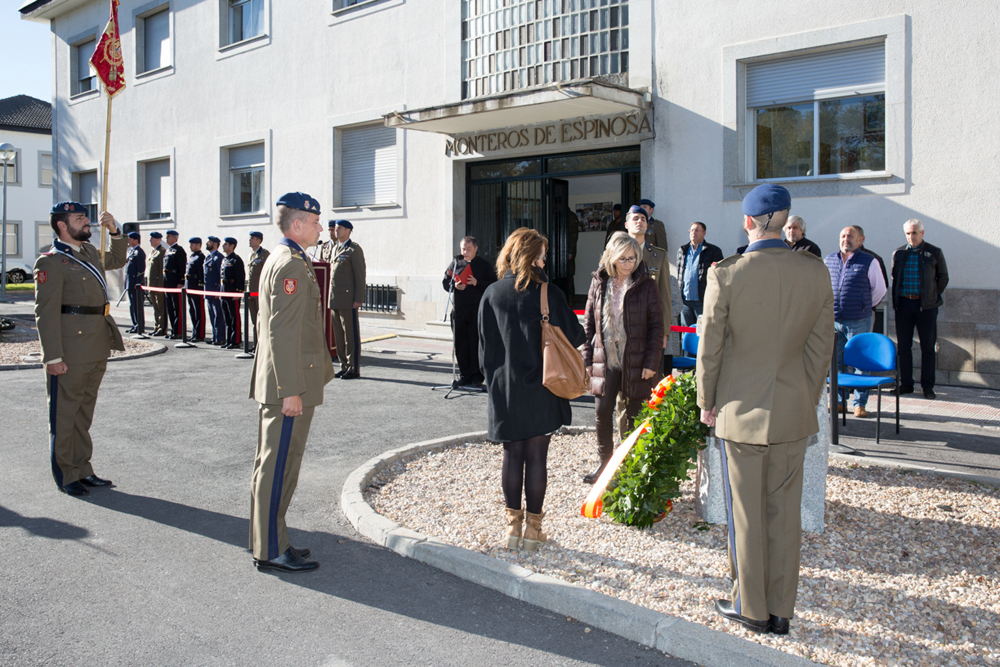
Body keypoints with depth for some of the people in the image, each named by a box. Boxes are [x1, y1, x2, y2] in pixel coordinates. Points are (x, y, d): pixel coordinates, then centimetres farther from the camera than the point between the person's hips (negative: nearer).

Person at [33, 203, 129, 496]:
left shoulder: (90, 252, 14)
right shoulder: (50, 263, -10)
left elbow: (118, 259, 35)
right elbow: (46, 313, -14)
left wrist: (114, 230, 17)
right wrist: (52, 357, -19)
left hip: (97, 349, 8)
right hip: (70, 352, -8)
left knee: (84, 412, 15)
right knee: (64, 413, 3)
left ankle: (83, 470, 25)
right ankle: (66, 476, 13)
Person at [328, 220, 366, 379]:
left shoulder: (354, 250, -5)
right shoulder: (335, 249, 19)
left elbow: (360, 276, -10)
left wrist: (358, 300, -16)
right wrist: (331, 298, 16)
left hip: (348, 300, -8)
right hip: (335, 300, 8)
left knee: (351, 335, -3)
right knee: (339, 335, 10)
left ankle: (354, 369, 2)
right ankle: (344, 367, 17)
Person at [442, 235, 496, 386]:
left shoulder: (484, 265, 6)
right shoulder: (455, 263, 11)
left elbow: (493, 284, 2)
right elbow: (445, 282, 13)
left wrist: (477, 283, -12)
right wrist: (454, 286, -7)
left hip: (477, 309, -2)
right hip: (459, 308, 3)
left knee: (476, 341, -2)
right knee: (460, 342, 3)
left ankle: (477, 374, 10)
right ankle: (464, 375, 12)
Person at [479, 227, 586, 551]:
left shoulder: (491, 295, -2)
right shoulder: (550, 294, -9)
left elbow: (484, 346, 3)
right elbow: (574, 336, -2)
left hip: (504, 388, 2)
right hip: (540, 390, -2)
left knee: (512, 456, 11)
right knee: (536, 457, 6)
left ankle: (513, 524, 18)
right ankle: (533, 528, 14)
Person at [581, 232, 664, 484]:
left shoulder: (647, 285, -4)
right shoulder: (599, 283, 4)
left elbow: (656, 326, -3)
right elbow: (589, 323, 9)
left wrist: (652, 362, -8)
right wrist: (588, 358, 5)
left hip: (634, 362, -2)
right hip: (605, 361, 2)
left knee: (629, 416, 6)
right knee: (602, 412, 4)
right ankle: (604, 461, 22)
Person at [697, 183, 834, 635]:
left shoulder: (726, 274, -15)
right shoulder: (815, 272, -4)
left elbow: (710, 348, -8)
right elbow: (821, 346, 3)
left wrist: (707, 403, 6)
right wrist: (809, 399, 15)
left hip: (742, 411, -3)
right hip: (793, 412, 4)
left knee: (746, 515, 9)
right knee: (785, 513, 13)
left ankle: (751, 608, 23)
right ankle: (781, 611, 25)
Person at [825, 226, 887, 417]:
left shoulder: (869, 262, 0)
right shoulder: (829, 260, 9)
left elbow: (880, 289, 9)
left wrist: (865, 306, 12)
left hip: (859, 321, -3)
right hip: (833, 321, 3)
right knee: (835, 362, 8)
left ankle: (860, 403, 7)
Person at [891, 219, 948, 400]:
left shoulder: (934, 253, 2)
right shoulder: (898, 253, 9)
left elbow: (943, 278, 9)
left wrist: (933, 297, 4)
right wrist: (896, 300, 9)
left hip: (926, 306, -2)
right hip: (903, 304, 2)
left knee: (928, 347, 1)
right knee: (904, 346, 5)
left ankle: (927, 386, 8)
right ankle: (905, 384, 13)